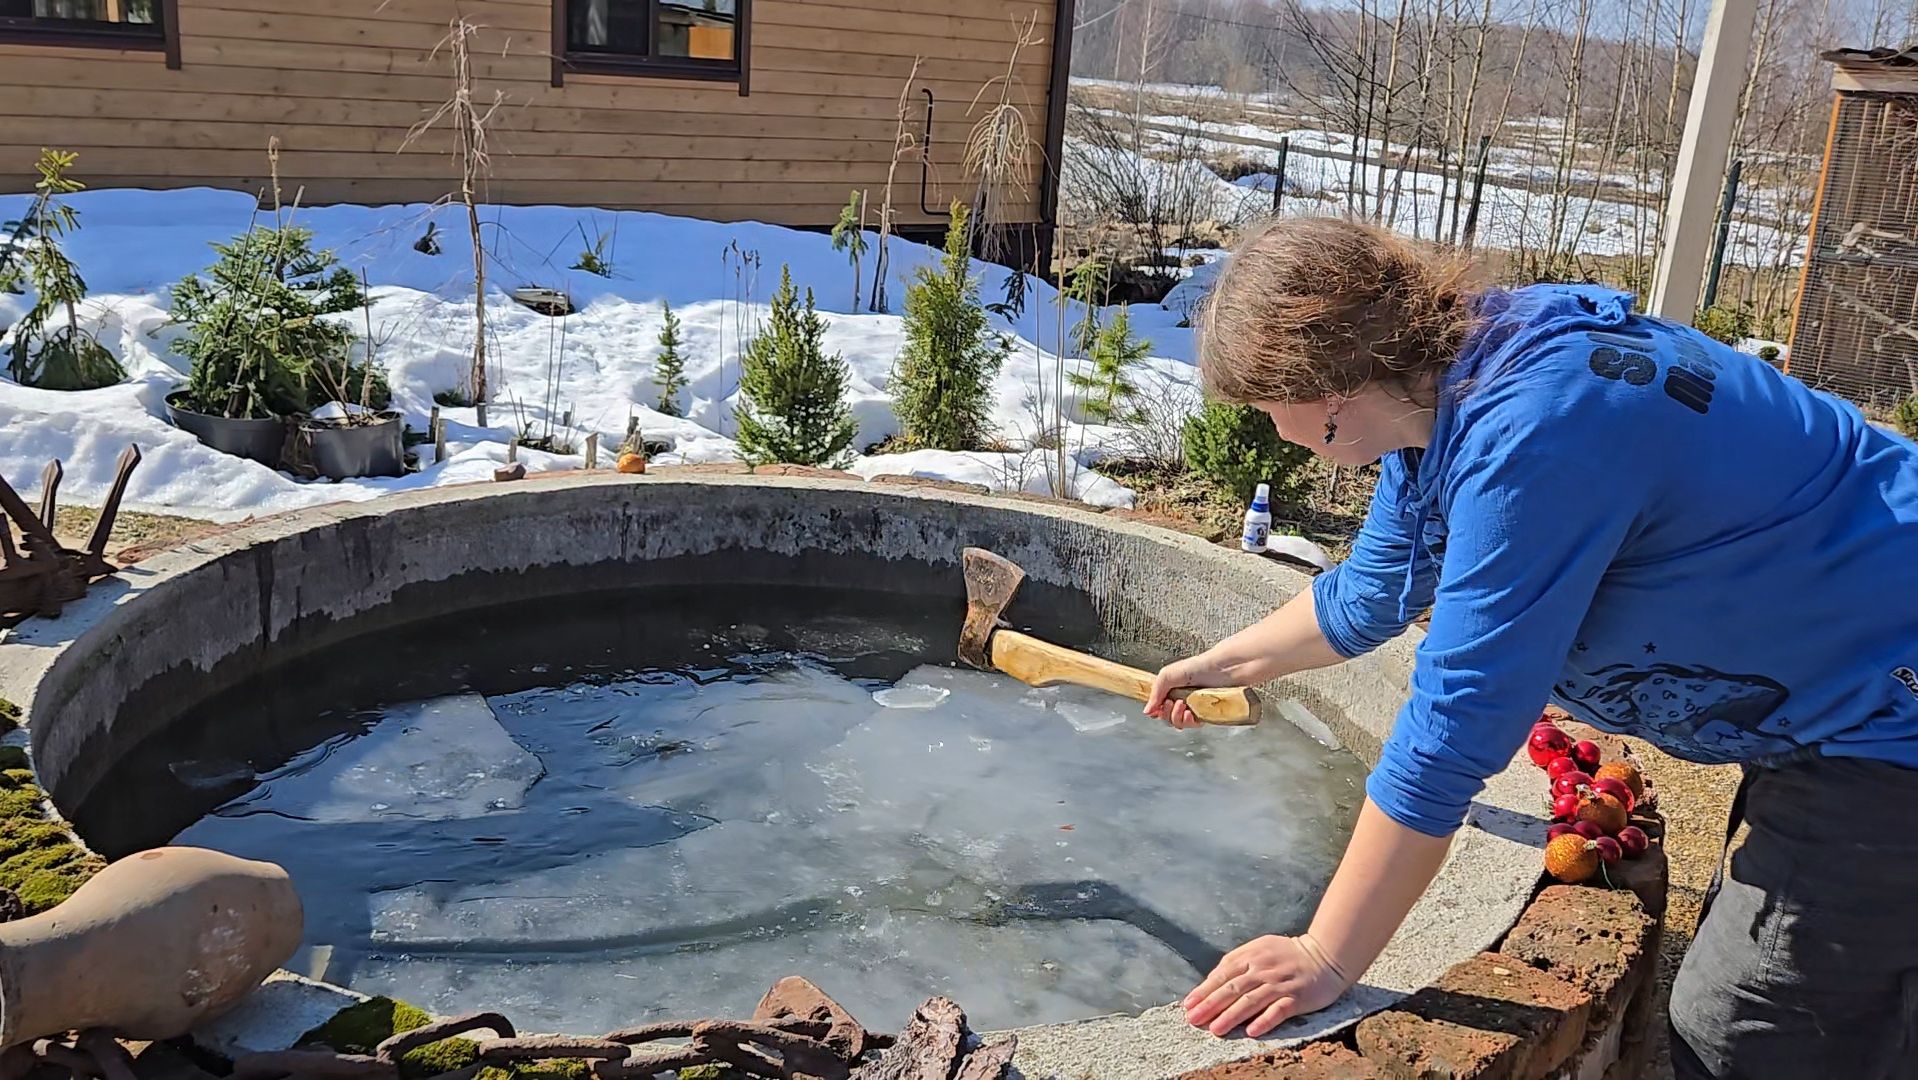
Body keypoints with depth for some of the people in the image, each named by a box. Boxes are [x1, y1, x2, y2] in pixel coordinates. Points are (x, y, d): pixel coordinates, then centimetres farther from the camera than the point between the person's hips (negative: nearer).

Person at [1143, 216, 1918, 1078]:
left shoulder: (1530, 429, -32)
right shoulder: (1441, 386, -1)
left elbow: (1453, 728, -29)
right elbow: (1368, 595, 16)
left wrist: (1324, 961, -20)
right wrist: (1221, 665, 25)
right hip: (1837, 712, 9)